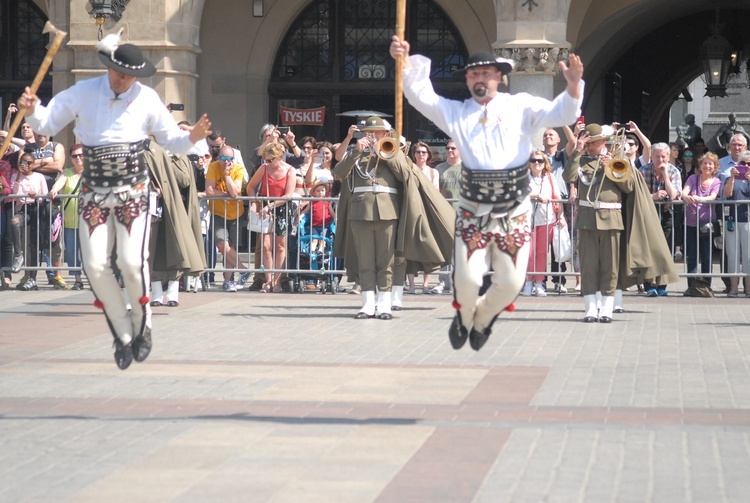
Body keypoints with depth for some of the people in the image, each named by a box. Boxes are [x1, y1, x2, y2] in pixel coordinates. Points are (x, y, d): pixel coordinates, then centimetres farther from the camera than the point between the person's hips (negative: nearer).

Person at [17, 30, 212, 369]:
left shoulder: (147, 99, 0)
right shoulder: (83, 93, 1)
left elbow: (171, 141, 4)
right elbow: (47, 124, 6)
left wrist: (192, 137, -17)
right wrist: (32, 111, -16)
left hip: (133, 192, -2)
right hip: (94, 193, 2)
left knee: (132, 262, -14)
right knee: (95, 266, -6)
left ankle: (142, 327, 9)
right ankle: (123, 333, 10)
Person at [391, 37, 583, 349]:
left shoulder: (520, 107, 4)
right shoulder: (456, 113, 7)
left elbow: (561, 113, -4)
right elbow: (421, 96, -3)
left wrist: (573, 85, -24)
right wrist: (405, 63, -20)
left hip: (514, 214, 0)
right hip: (473, 213, 0)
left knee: (511, 283, -1)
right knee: (467, 279, -9)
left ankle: (482, 319, 31)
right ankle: (463, 318, 25)